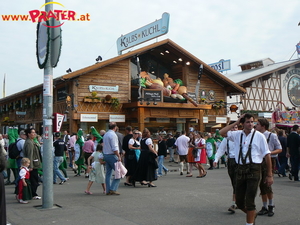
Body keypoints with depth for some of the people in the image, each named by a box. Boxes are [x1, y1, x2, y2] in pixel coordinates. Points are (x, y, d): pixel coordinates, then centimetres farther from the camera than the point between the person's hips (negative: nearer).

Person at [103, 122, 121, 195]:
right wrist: (118, 156, -16)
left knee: (108, 173, 10)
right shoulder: (113, 135, -12)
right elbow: (114, 148, -19)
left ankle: (108, 190, 11)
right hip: (112, 155, -9)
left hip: (106, 155, 9)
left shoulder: (105, 135, 16)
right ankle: (113, 189, -8)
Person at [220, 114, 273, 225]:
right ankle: (252, 213, 41)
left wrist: (269, 175, -4)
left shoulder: (259, 136, -1)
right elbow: (222, 132, -2)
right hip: (240, 170, 4)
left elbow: (267, 155, -2)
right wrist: (236, 123, -1)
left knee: (249, 201, -2)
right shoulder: (237, 134, 8)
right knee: (239, 201, 13)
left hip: (254, 170, -4)